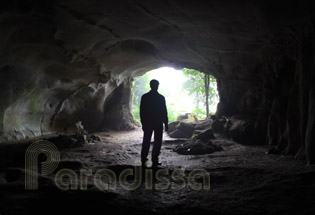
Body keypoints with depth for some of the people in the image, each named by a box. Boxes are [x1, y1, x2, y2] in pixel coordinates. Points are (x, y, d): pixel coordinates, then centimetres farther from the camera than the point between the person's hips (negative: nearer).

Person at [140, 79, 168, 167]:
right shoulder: (161, 97, -6)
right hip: (158, 123, -2)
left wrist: (143, 123, 9)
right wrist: (166, 123, 3)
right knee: (157, 142, 6)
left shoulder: (144, 97, 0)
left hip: (147, 123, 2)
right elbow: (164, 112, -4)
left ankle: (143, 161, 11)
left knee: (146, 142, 11)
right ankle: (154, 161, 3)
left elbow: (141, 111, 2)